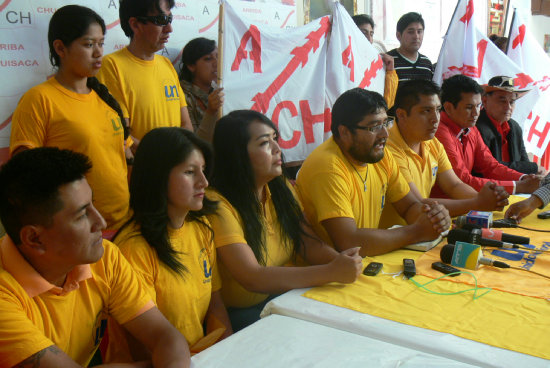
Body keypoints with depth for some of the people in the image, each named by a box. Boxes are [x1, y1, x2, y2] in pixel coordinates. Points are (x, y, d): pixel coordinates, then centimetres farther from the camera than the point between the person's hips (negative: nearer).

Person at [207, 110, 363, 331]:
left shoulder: (282, 190, 8)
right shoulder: (219, 205, -20)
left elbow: (307, 242, 6)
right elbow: (252, 278, -26)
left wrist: (339, 261, -17)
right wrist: (331, 273, -29)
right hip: (243, 312, -7)